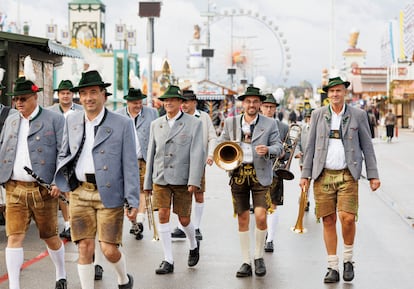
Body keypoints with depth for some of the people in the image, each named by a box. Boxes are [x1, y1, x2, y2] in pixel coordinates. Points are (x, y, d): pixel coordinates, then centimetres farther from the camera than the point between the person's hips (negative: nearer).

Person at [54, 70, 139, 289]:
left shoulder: (122, 124, -3)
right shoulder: (72, 121, 10)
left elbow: (130, 165, -4)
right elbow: (64, 154, 20)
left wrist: (132, 201, -7)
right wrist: (59, 179, 2)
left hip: (109, 194, -3)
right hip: (79, 192, 3)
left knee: (109, 249, -2)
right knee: (85, 248, 1)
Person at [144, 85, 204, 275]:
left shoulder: (194, 124, -2)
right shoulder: (156, 124, 9)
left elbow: (197, 154, -9)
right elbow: (151, 154, 13)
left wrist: (194, 181, -18)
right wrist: (147, 182, 12)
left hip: (182, 180, -3)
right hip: (160, 179, 3)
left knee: (184, 219, 3)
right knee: (163, 216, -5)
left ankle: (193, 245, 34)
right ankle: (168, 261, 1)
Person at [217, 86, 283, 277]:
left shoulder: (270, 124, 5)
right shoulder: (230, 123, 10)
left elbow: (278, 147, 1)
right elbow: (220, 144, 15)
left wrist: (268, 149, -20)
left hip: (260, 174, -2)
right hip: (238, 174, 2)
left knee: (260, 217, -10)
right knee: (242, 219, 5)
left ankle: (259, 257, 11)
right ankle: (246, 262, 14)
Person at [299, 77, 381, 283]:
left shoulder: (358, 115, 5)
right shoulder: (318, 115, 8)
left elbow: (367, 146, 6)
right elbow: (310, 146, 9)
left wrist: (373, 175, 1)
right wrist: (305, 174, 3)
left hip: (347, 175, -1)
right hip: (323, 175, 1)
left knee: (347, 218, -14)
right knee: (328, 221, 2)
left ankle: (348, 259, 10)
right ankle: (333, 268, 10)